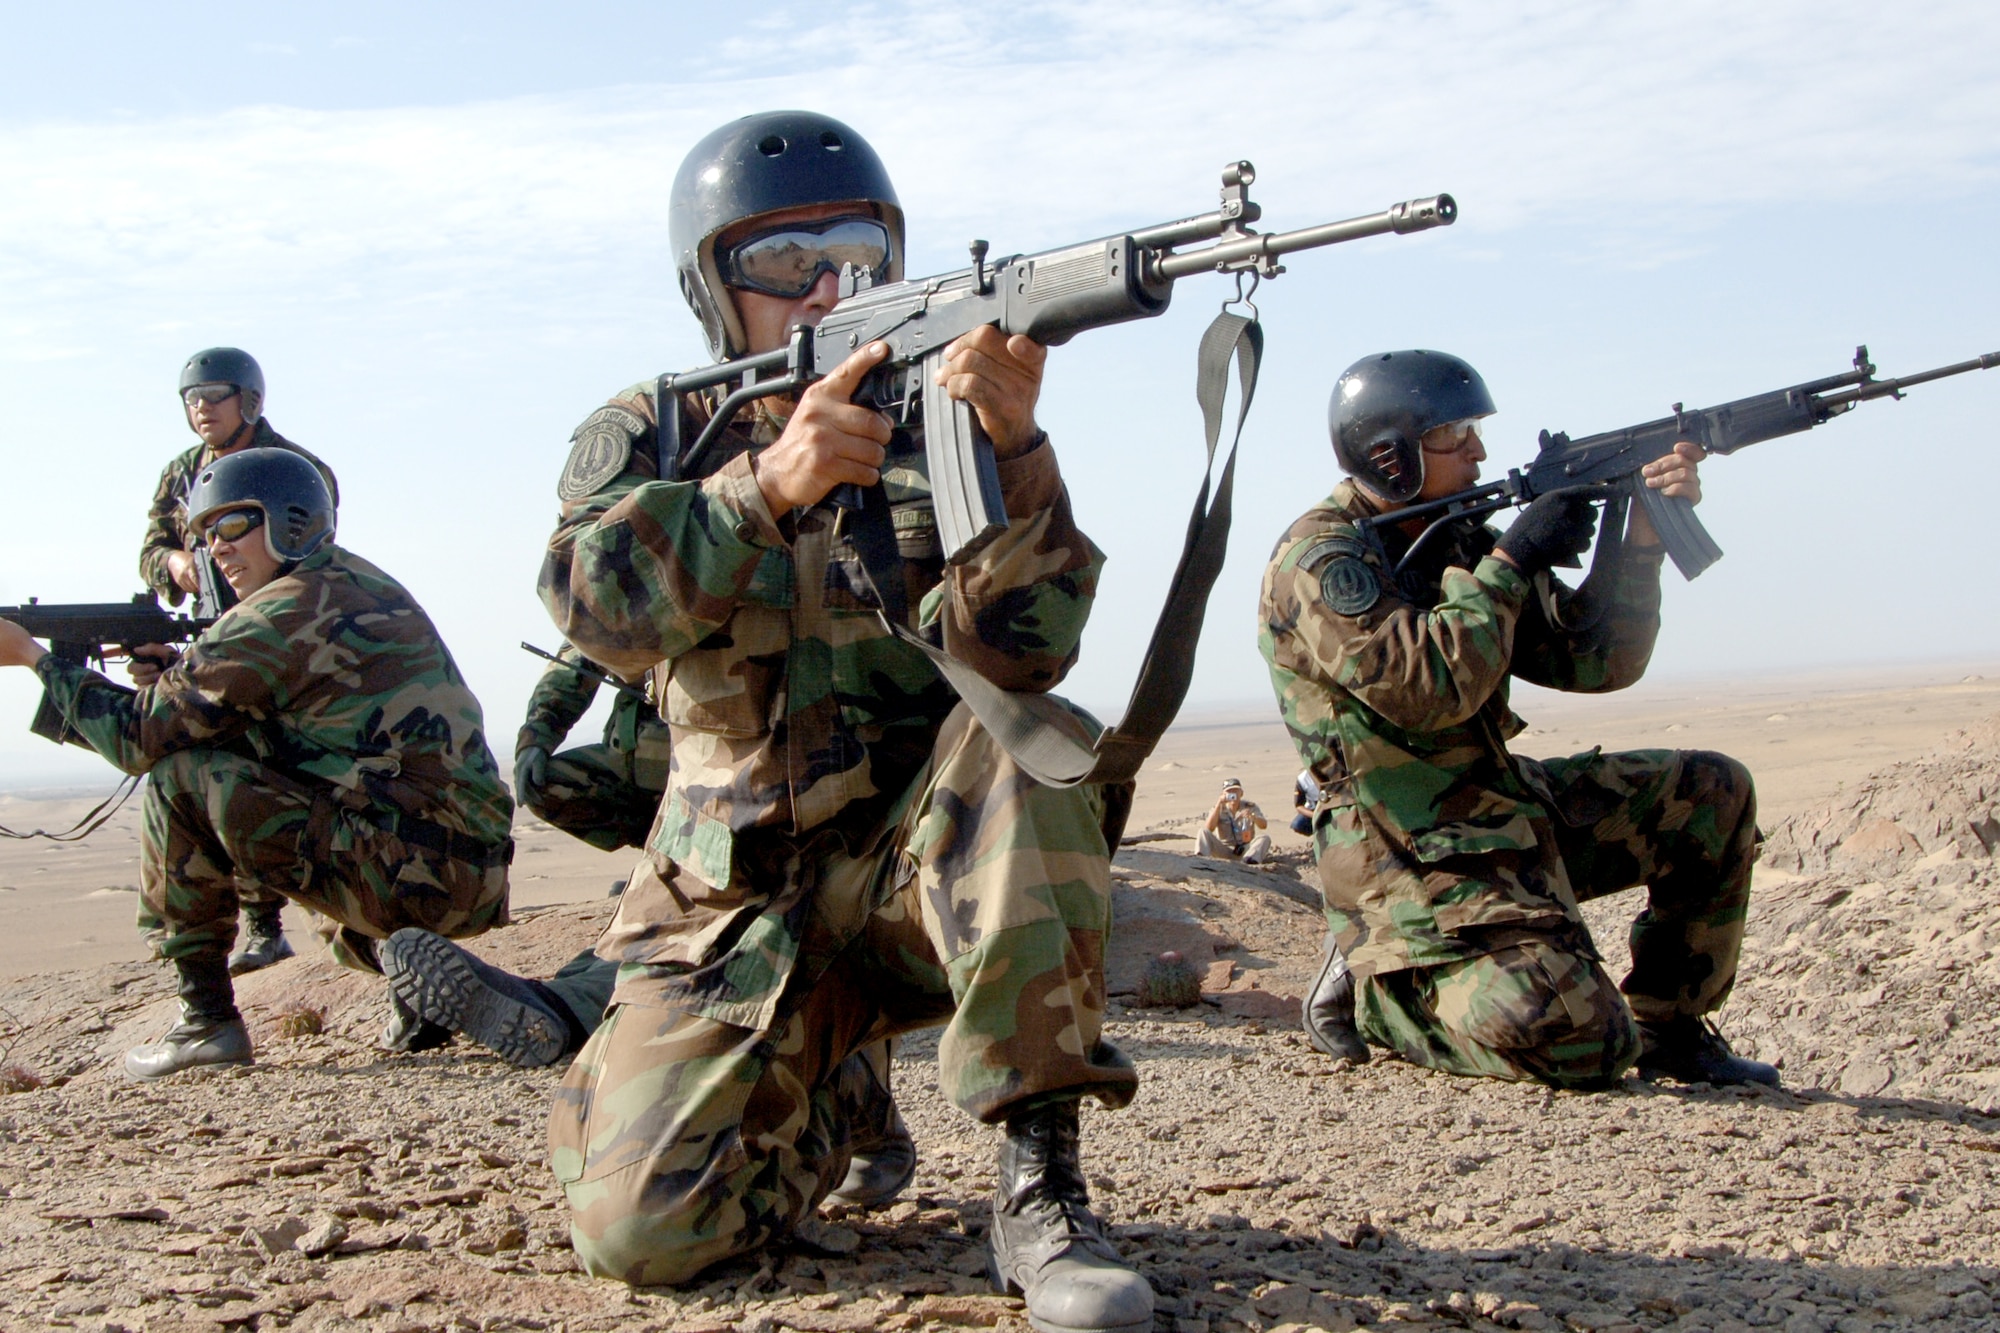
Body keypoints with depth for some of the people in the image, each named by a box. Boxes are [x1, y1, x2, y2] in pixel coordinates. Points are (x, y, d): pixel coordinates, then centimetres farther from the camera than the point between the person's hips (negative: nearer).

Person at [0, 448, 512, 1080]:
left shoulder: (279, 614, -9)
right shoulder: (361, 585, 18)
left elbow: (138, 737, -3)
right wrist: (176, 673, 11)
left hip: (415, 875, -9)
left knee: (180, 773, -4)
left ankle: (206, 1019, 3)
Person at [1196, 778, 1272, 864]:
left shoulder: (1250, 807, 6)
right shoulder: (1219, 809, 6)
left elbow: (1264, 825, -8)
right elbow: (1209, 829, -12)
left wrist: (1253, 817, -31)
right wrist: (1218, 805, -17)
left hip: (1245, 849, 0)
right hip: (1224, 851, 0)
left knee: (1265, 837, -25)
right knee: (1203, 832, -20)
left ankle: (1251, 859, -53)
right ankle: (1200, 857, -47)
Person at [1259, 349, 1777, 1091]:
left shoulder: (1457, 542, 11)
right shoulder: (1317, 562, -14)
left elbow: (1595, 661, 8)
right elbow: (1428, 688, -28)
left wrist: (1641, 540, -5)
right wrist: (1513, 560, -17)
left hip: (1510, 810, 9)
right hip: (1414, 859, -9)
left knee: (1711, 795, 4)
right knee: (1584, 1048, -20)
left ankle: (1666, 1026, 16)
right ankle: (1375, 991, 2)